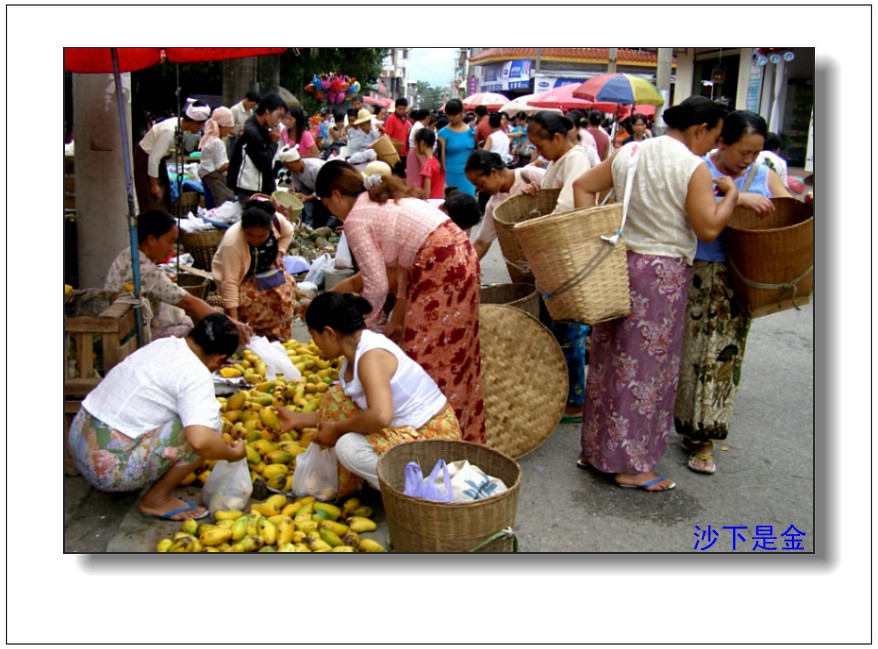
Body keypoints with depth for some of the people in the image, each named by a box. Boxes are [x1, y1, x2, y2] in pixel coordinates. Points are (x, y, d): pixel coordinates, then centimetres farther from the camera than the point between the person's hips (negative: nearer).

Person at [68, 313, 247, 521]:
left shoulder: (162, 344, 6)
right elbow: (200, 441, -31)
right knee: (208, 423, -11)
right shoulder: (197, 376, -17)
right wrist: (232, 453, -10)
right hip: (110, 468, -9)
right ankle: (156, 500, 0)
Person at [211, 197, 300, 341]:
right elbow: (230, 283, -36)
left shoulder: (277, 220, -24)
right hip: (240, 280, -5)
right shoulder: (232, 243, -37)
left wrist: (279, 254, -13)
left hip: (264, 271, 5)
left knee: (288, 285, -20)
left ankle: (282, 339, -6)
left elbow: (288, 233, 3)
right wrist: (234, 320, -40)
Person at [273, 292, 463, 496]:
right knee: (336, 397, 4)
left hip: (433, 437, -10)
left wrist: (337, 429, -21)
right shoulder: (354, 356, 5)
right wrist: (298, 419, 19)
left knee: (349, 447, -25)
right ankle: (341, 487, 11)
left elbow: (380, 416, -37)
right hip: (405, 427, 10)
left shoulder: (371, 356, -24)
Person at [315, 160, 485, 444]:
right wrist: (399, 315, 22)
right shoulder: (385, 199, 21)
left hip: (441, 269, -10)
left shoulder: (356, 220, -5)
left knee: (425, 357, -1)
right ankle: (465, 433, 27)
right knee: (454, 356, 16)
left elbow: (376, 286, -8)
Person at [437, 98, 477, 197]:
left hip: (468, 176, 3)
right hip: (450, 176, -3)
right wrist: (443, 181, -8)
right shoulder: (443, 133, -3)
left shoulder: (471, 131, 6)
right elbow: (441, 157, -5)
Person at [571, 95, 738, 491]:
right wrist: (731, 194, 2)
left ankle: (596, 449, 26)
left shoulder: (628, 154, 7)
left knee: (611, 358, 14)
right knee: (649, 365, 3)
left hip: (617, 264, 7)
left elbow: (583, 186, 9)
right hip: (663, 274, -6)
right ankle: (631, 465, 11)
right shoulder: (693, 168, -12)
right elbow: (708, 229, -13)